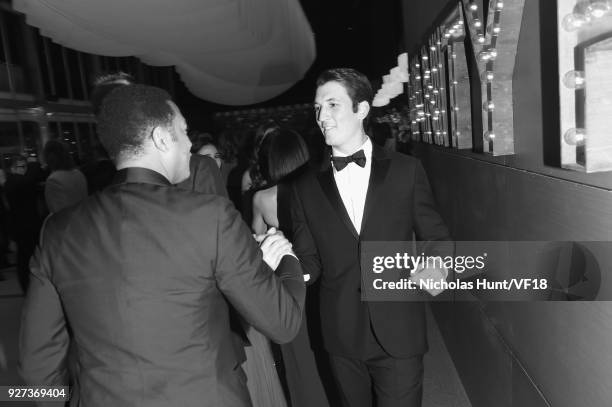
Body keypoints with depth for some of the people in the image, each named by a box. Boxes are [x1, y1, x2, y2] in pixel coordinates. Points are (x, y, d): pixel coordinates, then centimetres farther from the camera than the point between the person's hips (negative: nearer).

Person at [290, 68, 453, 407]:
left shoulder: (406, 170, -3)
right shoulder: (306, 187, 1)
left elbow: (434, 236, 4)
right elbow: (309, 263, 2)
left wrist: (438, 266, -16)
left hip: (399, 334, -2)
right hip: (342, 337, 2)